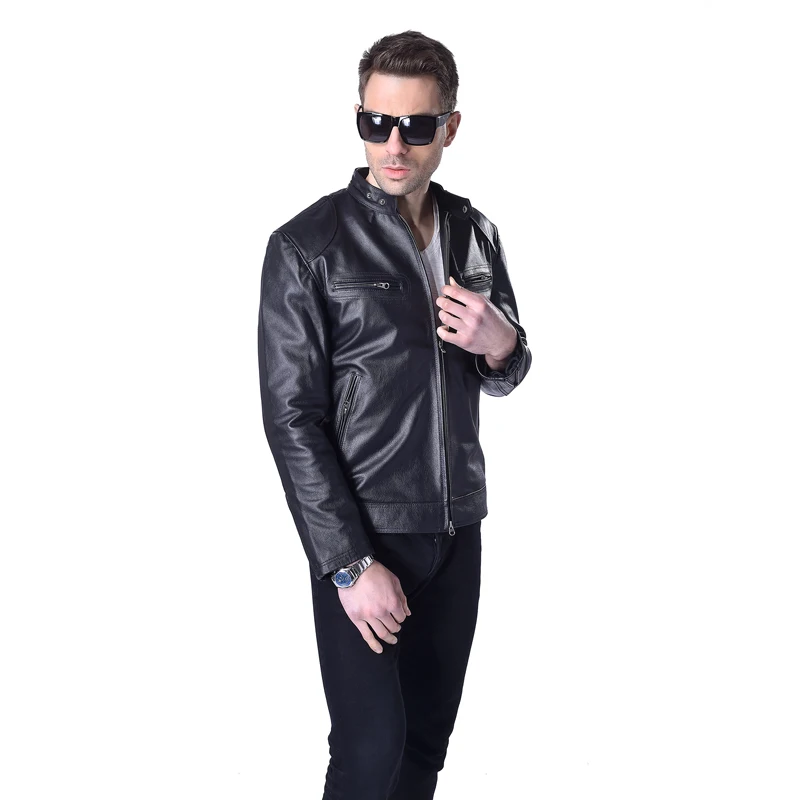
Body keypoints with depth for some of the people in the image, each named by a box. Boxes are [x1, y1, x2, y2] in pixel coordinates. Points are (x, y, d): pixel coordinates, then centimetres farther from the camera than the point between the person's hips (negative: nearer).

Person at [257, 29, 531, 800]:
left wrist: (501, 346, -8)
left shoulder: (477, 235, 6)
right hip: (362, 534, -5)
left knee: (429, 736, 12)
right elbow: (291, 417, -11)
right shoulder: (307, 245, -10)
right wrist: (350, 563, -15)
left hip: (457, 528, 5)